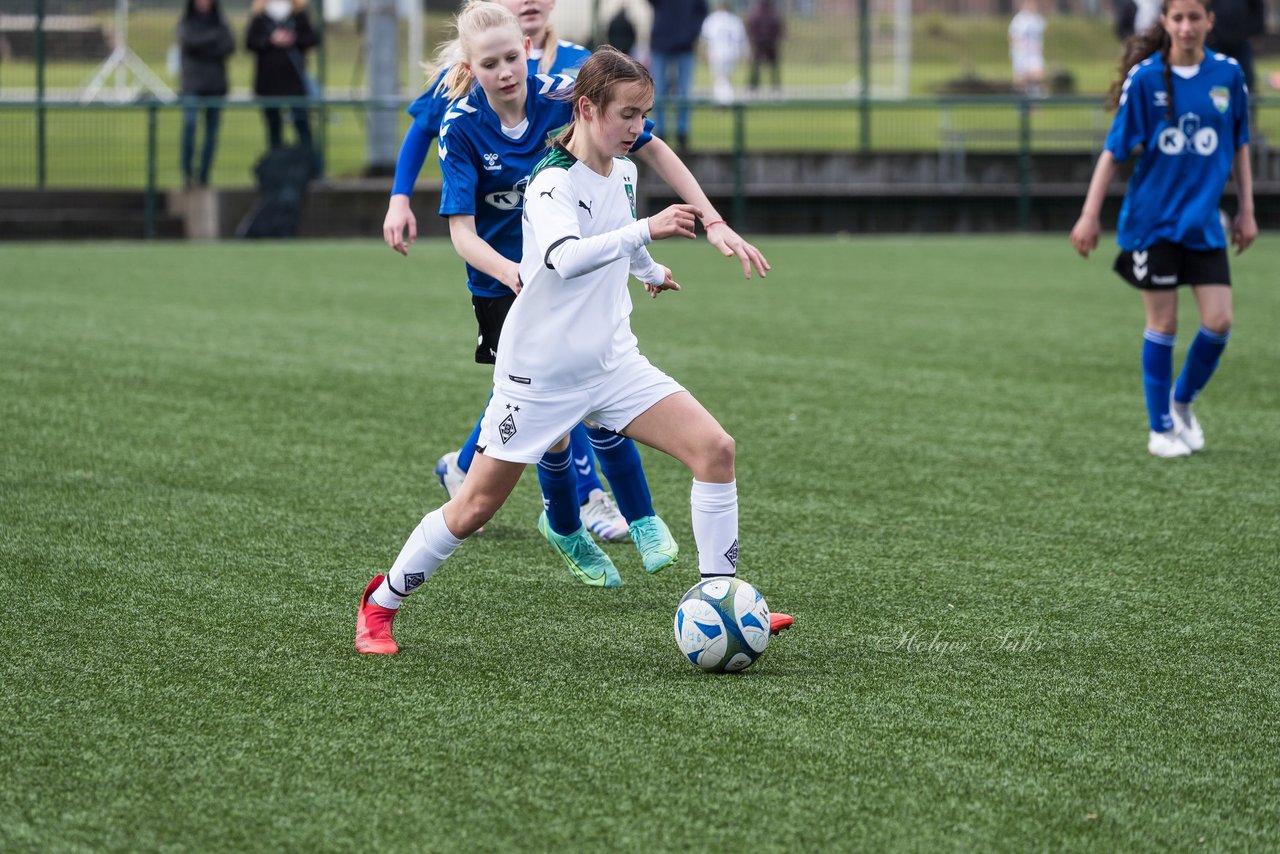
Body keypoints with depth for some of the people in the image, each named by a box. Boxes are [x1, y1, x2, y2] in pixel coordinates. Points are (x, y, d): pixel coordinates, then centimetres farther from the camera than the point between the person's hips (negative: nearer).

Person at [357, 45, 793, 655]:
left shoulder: (623, 174, 5)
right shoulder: (553, 183, -20)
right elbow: (566, 257, -41)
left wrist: (650, 271, 48)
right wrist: (646, 231, -49)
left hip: (612, 364, 6)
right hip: (539, 374, -6)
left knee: (715, 449, -12)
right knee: (475, 508, 1)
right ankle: (383, 601, 23)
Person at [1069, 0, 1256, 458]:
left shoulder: (1228, 74, 0)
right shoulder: (1145, 78, -8)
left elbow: (1239, 145, 12)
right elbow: (1114, 149, -5)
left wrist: (1246, 210, 11)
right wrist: (1089, 216, -8)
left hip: (1204, 220, 3)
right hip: (1152, 218, -3)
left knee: (1218, 322, -4)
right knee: (1163, 323, 1)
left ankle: (1183, 403, 22)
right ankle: (1161, 428, 15)